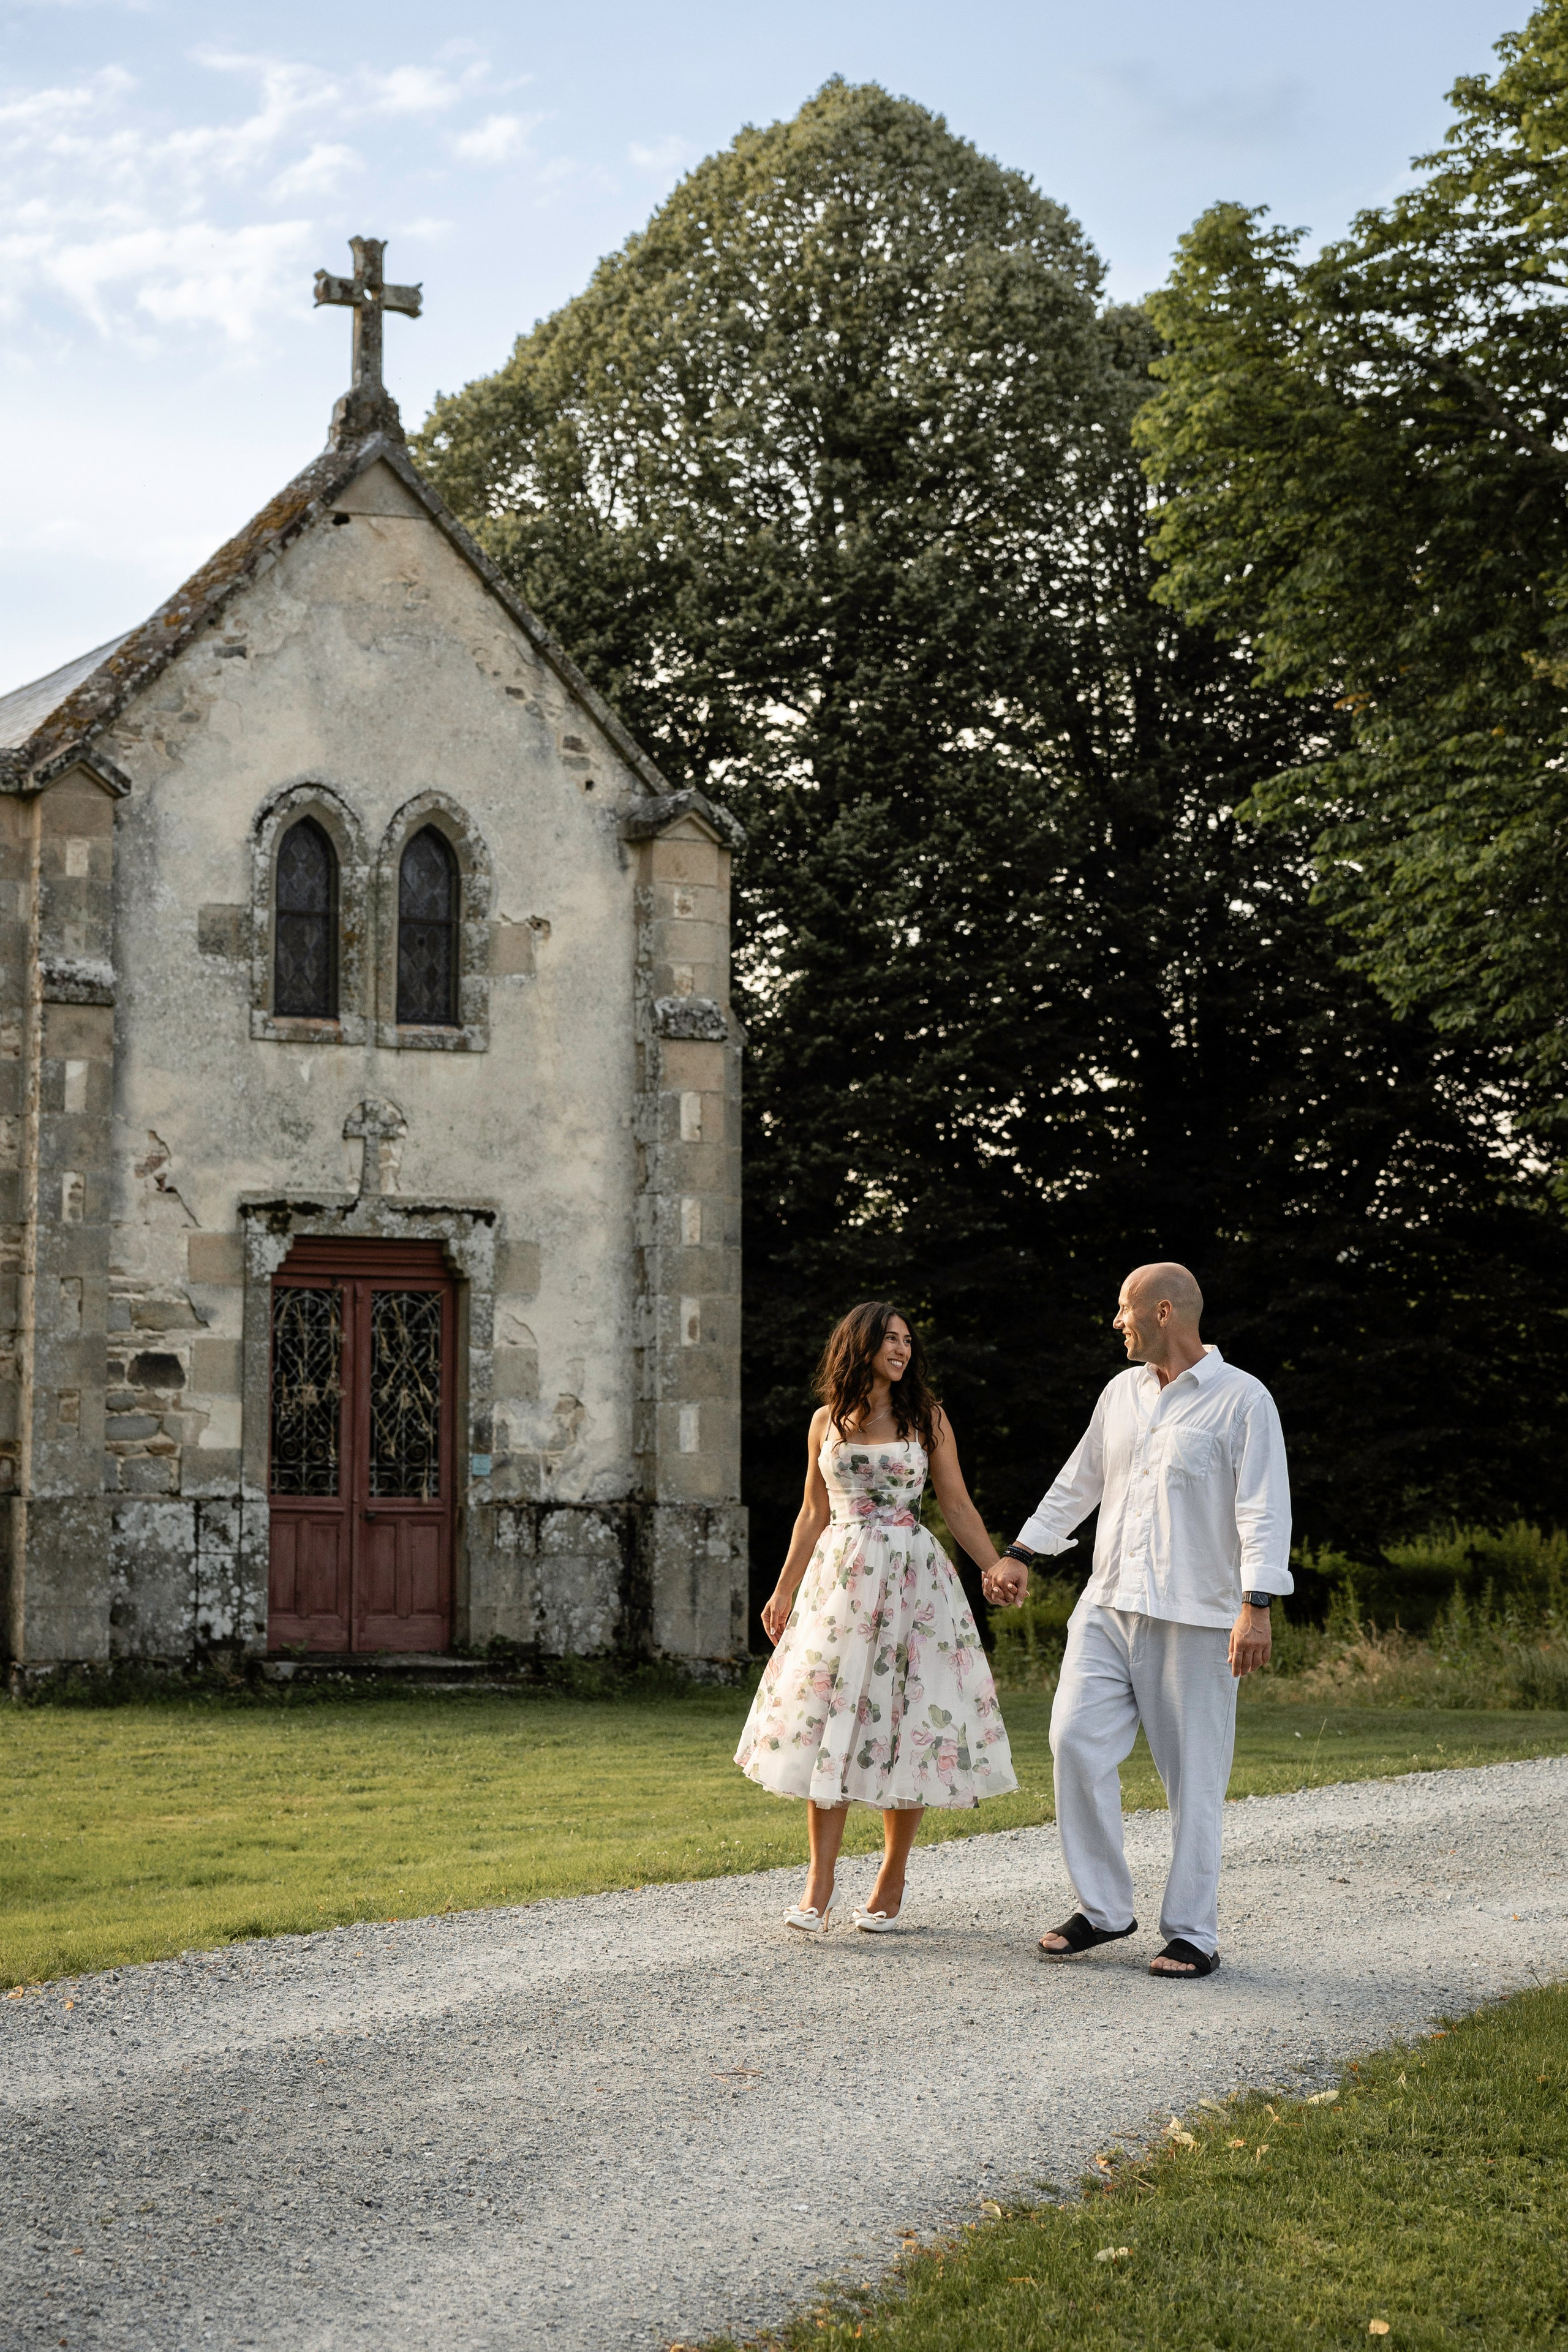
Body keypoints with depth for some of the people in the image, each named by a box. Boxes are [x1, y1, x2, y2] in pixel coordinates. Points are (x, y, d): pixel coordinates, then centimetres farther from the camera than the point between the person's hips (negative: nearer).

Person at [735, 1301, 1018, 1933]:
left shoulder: (926, 1419, 4)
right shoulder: (827, 1422, 9)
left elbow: (958, 1507, 5)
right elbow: (813, 1514, 14)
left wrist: (999, 1571, -4)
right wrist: (784, 1591, 11)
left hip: (911, 1583, -1)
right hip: (839, 1579, 1)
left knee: (907, 1725, -2)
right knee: (826, 1725, -4)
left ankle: (892, 1880, 8)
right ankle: (819, 1885, -1)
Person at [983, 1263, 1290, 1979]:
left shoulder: (1242, 1400, -4)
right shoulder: (1121, 1394, 15)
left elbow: (1264, 1510, -11)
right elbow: (1077, 1484, 26)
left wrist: (1258, 1606, -20)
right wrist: (1021, 1554, 26)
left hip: (1194, 1619, -5)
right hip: (1108, 1605, 5)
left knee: (1193, 1779, -1)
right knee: (1075, 1740, -8)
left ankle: (1192, 1933, 8)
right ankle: (1102, 1907, 5)